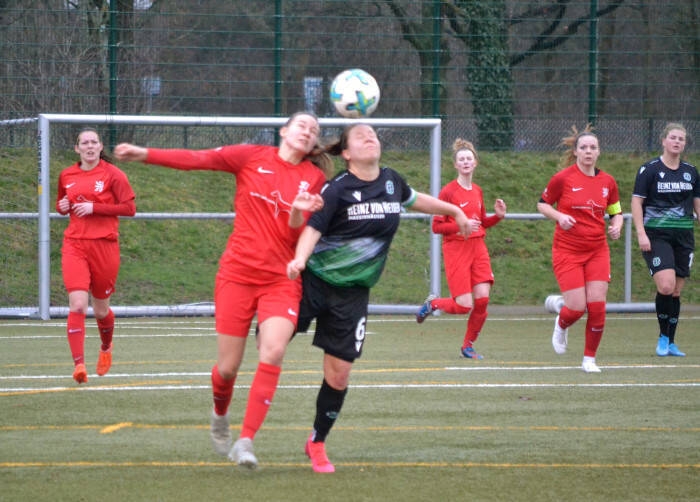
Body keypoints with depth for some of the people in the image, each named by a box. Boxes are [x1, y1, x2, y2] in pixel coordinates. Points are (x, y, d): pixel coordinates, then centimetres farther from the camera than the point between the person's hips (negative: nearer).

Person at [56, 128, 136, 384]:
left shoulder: (112, 174, -3)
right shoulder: (66, 176, 10)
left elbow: (129, 208, -8)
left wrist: (94, 207, -15)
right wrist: (62, 207, 1)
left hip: (104, 245, -2)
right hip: (75, 245, 2)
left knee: (100, 309, 11)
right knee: (77, 305, -16)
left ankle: (106, 348, 42)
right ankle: (78, 364, -20)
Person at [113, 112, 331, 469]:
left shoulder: (314, 177, 7)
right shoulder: (253, 157, 4)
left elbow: (296, 236, 1)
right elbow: (197, 159, -1)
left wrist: (298, 212, -21)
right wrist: (145, 154, -8)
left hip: (281, 279, 1)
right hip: (238, 273, -1)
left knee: (273, 351, -23)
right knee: (227, 368, 1)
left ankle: (246, 441, -21)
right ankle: (220, 417, 36)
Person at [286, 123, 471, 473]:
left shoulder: (391, 181, 5)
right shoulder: (337, 189, -11)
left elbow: (414, 199, 27)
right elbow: (313, 228, -19)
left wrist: (454, 210, 37)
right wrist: (299, 259, -38)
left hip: (351, 292, 4)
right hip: (313, 280, -4)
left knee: (339, 374, 1)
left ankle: (317, 444, 19)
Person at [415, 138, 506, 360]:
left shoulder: (477, 191, 12)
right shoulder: (448, 192, -8)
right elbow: (436, 226, -10)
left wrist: (498, 216, 5)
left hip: (478, 248, 6)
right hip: (456, 249, -6)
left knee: (482, 299, -7)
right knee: (465, 305, -11)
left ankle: (468, 345, 11)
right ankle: (432, 303, 20)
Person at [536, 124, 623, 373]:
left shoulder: (608, 182, 4)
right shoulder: (562, 178, -7)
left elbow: (616, 212, 15)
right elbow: (543, 204, 4)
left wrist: (616, 226, -6)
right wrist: (559, 216, -14)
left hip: (597, 251, 3)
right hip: (567, 251, -3)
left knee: (597, 306, -7)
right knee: (576, 307, -9)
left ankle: (590, 359, 9)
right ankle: (561, 326, 29)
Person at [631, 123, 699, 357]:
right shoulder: (650, 169, -3)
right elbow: (637, 201, -4)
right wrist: (641, 233, -13)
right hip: (656, 236, -5)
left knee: (676, 291, 5)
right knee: (666, 285, -20)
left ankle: (670, 342, 14)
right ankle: (663, 336, -2)